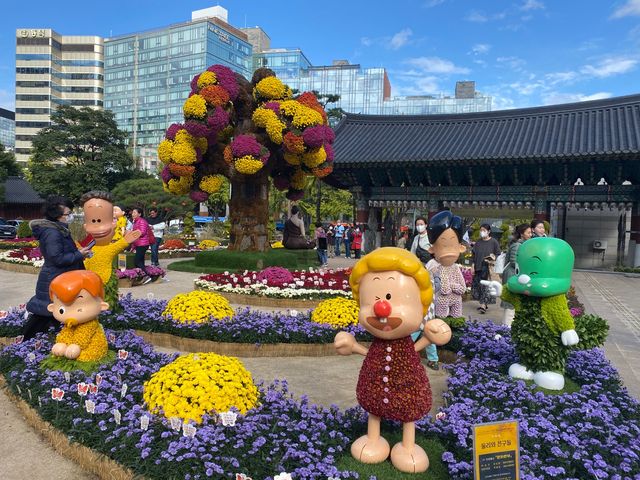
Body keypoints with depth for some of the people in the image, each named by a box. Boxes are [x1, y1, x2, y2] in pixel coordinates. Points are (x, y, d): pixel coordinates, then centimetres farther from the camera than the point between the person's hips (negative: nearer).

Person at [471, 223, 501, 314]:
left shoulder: (494, 242, -1)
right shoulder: (478, 243, 12)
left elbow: (498, 254, 0)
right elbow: (474, 255, 14)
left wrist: (494, 257, -20)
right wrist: (473, 266, 8)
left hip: (488, 268, -5)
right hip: (478, 267, 5)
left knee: (486, 285, -9)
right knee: (478, 285, 5)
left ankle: (483, 305, -12)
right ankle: (483, 304, 15)